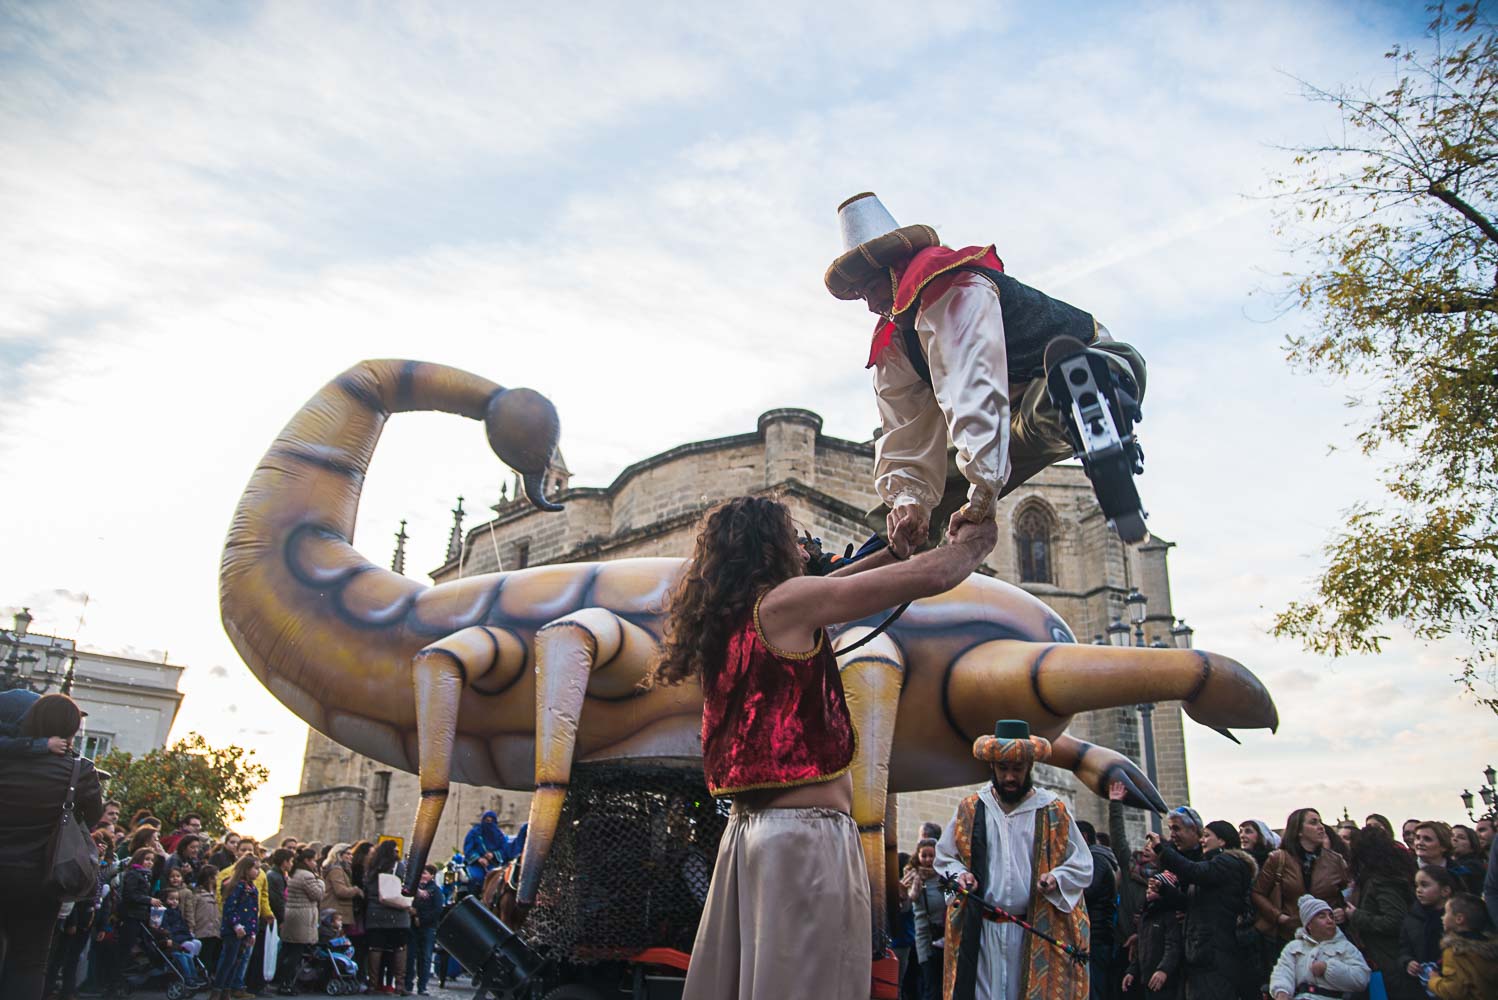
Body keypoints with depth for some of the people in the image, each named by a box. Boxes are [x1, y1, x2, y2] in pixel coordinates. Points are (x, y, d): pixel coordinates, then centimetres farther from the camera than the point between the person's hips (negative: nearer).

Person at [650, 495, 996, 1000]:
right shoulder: (783, 603, -10)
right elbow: (932, 577, -8)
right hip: (806, 832, -9)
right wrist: (974, 541, 11)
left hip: (747, 829, 9)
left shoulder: (726, 622, 14)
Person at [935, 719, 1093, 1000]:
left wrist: (1057, 879, -14)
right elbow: (944, 856, 15)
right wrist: (960, 874, -5)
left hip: (1037, 932, -1)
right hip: (980, 931, 1)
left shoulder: (1054, 812, 2)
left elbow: (1082, 866, 5)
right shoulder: (970, 810, 6)